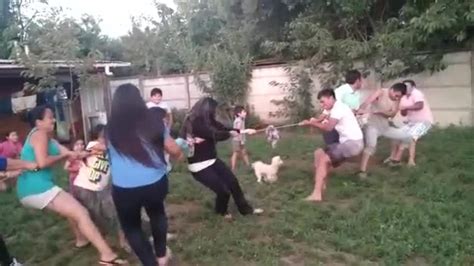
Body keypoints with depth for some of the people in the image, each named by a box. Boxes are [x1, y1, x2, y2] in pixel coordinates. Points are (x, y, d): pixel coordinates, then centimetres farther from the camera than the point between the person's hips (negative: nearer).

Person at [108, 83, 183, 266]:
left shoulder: (111, 129, -4)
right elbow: (174, 151, 7)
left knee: (131, 226, 22)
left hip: (124, 189, -2)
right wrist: (179, 154, 30)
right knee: (157, 213, 31)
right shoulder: (153, 123, -3)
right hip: (156, 183, 2)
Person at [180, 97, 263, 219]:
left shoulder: (207, 121, 5)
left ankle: (246, 209, 26)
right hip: (199, 166, -9)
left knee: (233, 181, 9)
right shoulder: (195, 123, -24)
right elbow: (216, 135, -26)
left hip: (212, 160, 9)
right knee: (223, 190, -4)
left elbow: (222, 128, 6)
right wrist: (230, 133, -7)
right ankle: (222, 211, 30)